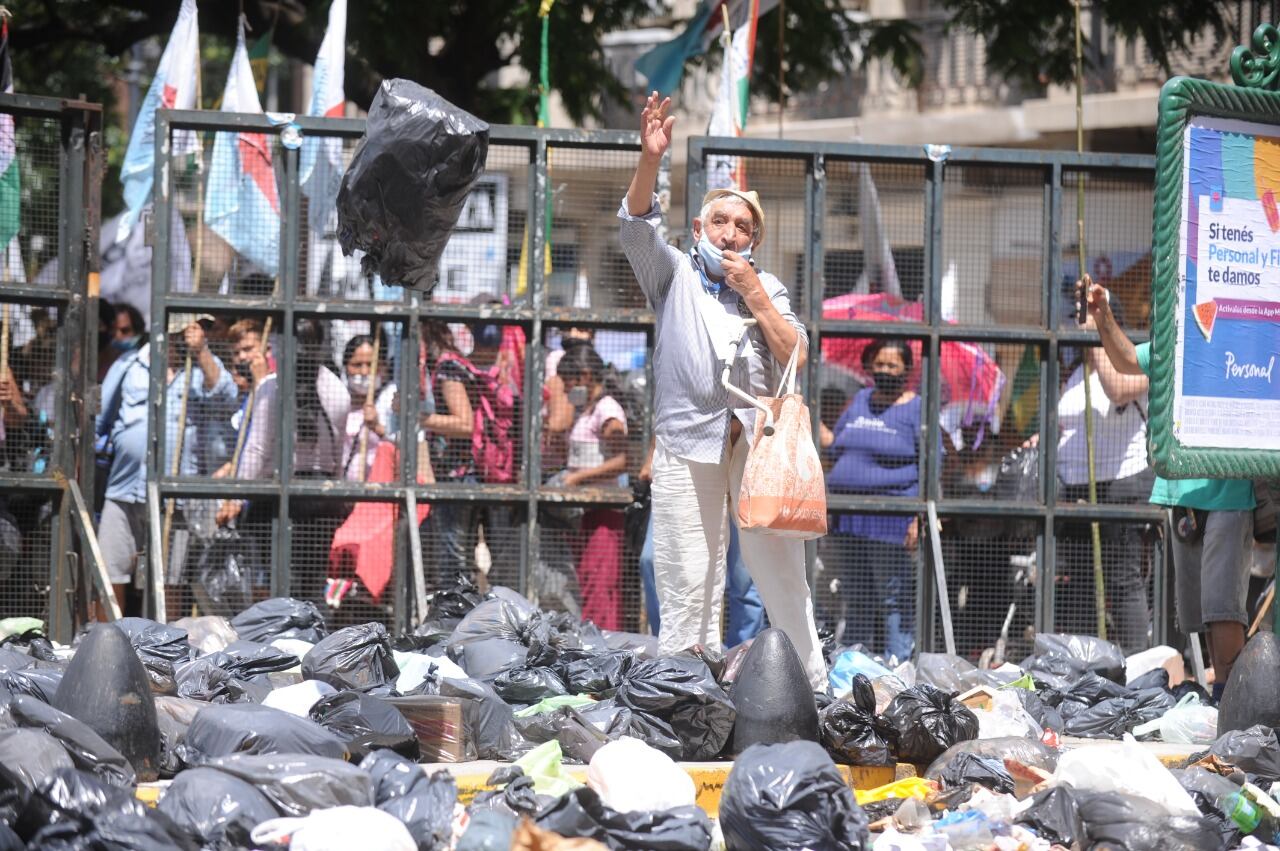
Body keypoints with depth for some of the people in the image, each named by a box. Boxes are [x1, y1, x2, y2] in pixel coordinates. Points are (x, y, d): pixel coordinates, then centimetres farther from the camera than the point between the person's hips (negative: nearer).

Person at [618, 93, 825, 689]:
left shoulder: (766, 288, 18)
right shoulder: (675, 275, 14)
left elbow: (796, 356, 6)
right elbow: (636, 224, -4)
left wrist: (754, 295, -1)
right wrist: (650, 159, -18)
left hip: (758, 438, 2)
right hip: (687, 438, -1)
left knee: (782, 572, 0)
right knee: (686, 586, -5)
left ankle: (813, 689, 5)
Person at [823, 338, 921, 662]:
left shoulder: (917, 409, -1)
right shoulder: (861, 401, 17)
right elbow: (832, 444, 27)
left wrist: (920, 519, -15)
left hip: (889, 524, -6)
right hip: (846, 522, 6)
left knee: (893, 600, -6)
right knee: (855, 601, 12)